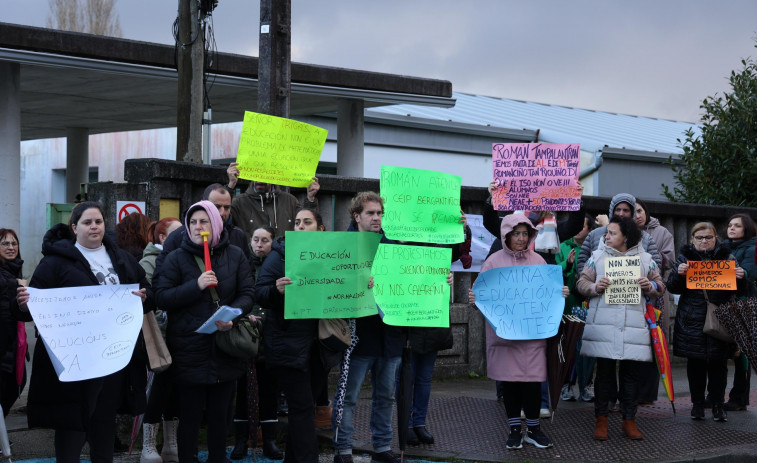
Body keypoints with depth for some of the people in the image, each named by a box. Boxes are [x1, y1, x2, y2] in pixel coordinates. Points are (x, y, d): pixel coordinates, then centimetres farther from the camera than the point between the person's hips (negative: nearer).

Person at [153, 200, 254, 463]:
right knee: (190, 416, 4)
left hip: (225, 350, 2)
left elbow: (247, 294, 2)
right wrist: (196, 286, -18)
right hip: (189, 350, -2)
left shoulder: (235, 256, 6)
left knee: (221, 414, 11)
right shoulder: (176, 258, 0)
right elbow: (161, 298, -7)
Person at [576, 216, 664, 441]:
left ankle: (629, 420, 14)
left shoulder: (644, 259, 10)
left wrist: (649, 286, -7)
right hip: (603, 324, -1)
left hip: (634, 325, 1)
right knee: (604, 372, 3)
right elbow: (582, 282, 8)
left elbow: (659, 286, 15)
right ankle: (601, 419, 13)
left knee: (631, 372, 4)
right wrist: (595, 287, -13)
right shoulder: (597, 256, 8)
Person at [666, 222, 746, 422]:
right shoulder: (685, 257, 5)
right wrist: (679, 274, -21)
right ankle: (697, 403, 13)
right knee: (695, 363, 4)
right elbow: (672, 288, -1)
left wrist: (740, 277, -15)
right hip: (693, 321, 0)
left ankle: (718, 404, 10)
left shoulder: (726, 256, 6)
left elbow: (738, 289, 7)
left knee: (718, 363, 2)